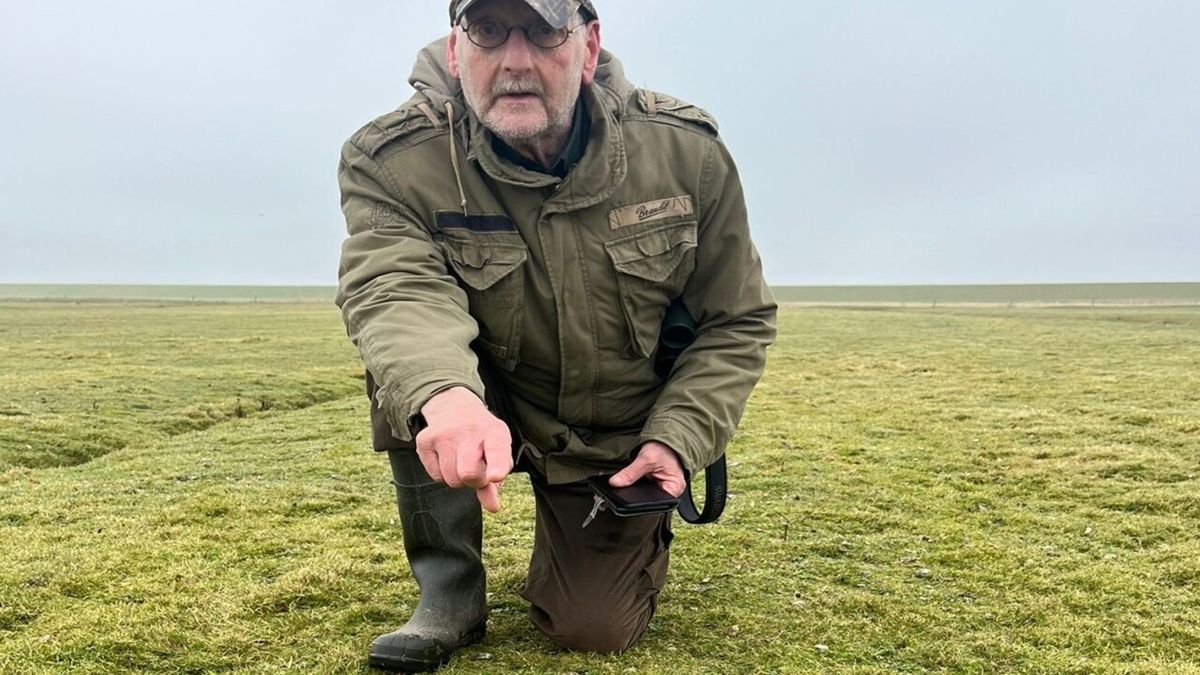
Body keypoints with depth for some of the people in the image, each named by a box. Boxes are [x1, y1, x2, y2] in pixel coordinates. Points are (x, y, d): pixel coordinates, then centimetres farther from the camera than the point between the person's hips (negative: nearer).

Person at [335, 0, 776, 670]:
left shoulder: (687, 151, -16)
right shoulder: (393, 161, -20)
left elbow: (737, 323, -7)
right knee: (405, 365, -30)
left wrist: (677, 442, -20)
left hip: (621, 442, 1)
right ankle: (449, 594, -11)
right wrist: (443, 396, -62)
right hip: (487, 410, 0)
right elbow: (395, 288, -39)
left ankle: (640, 526, 33)